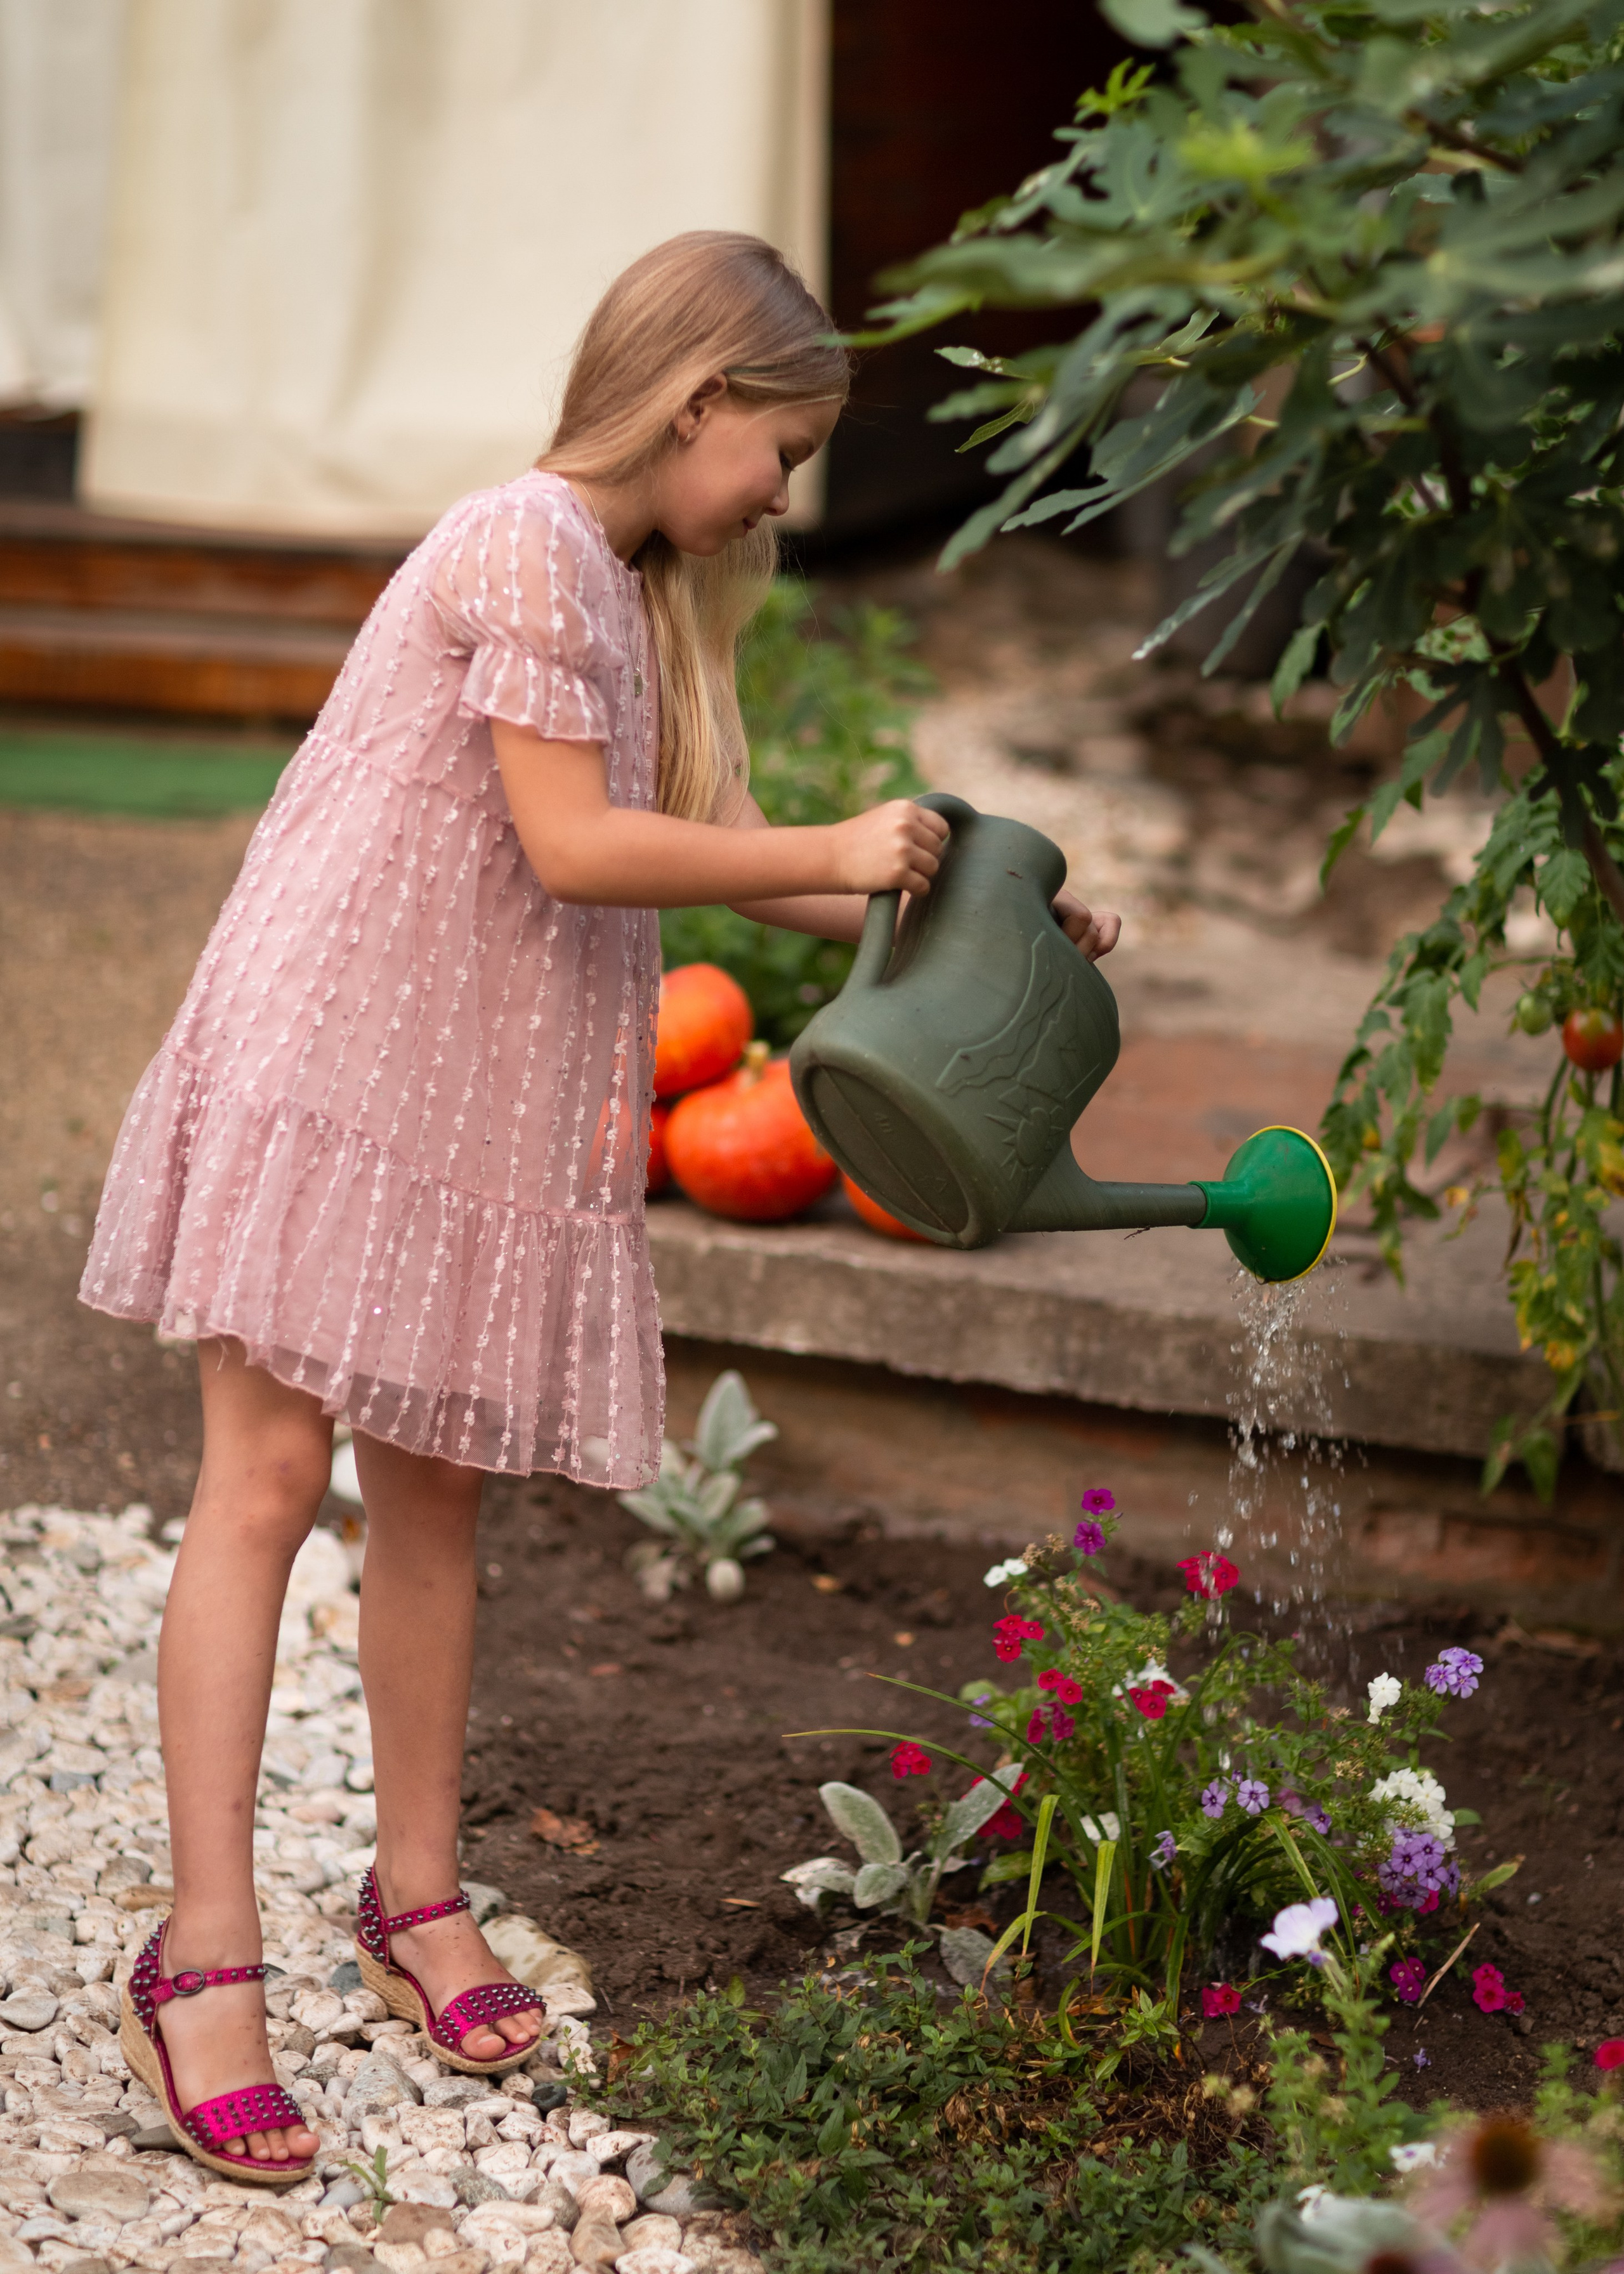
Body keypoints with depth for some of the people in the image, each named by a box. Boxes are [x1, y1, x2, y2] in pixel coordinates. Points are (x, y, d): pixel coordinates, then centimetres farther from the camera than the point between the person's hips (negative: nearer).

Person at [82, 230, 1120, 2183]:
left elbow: (725, 852, 18)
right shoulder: (530, 544, -12)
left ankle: (417, 1895, 24)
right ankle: (204, 1961, -6)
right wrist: (837, 853, -11)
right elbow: (571, 848, -19)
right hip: (331, 1051, -9)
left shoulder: (651, 601, 17)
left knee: (431, 1486, 12)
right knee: (266, 1474, -8)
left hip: (486, 1104, 9)